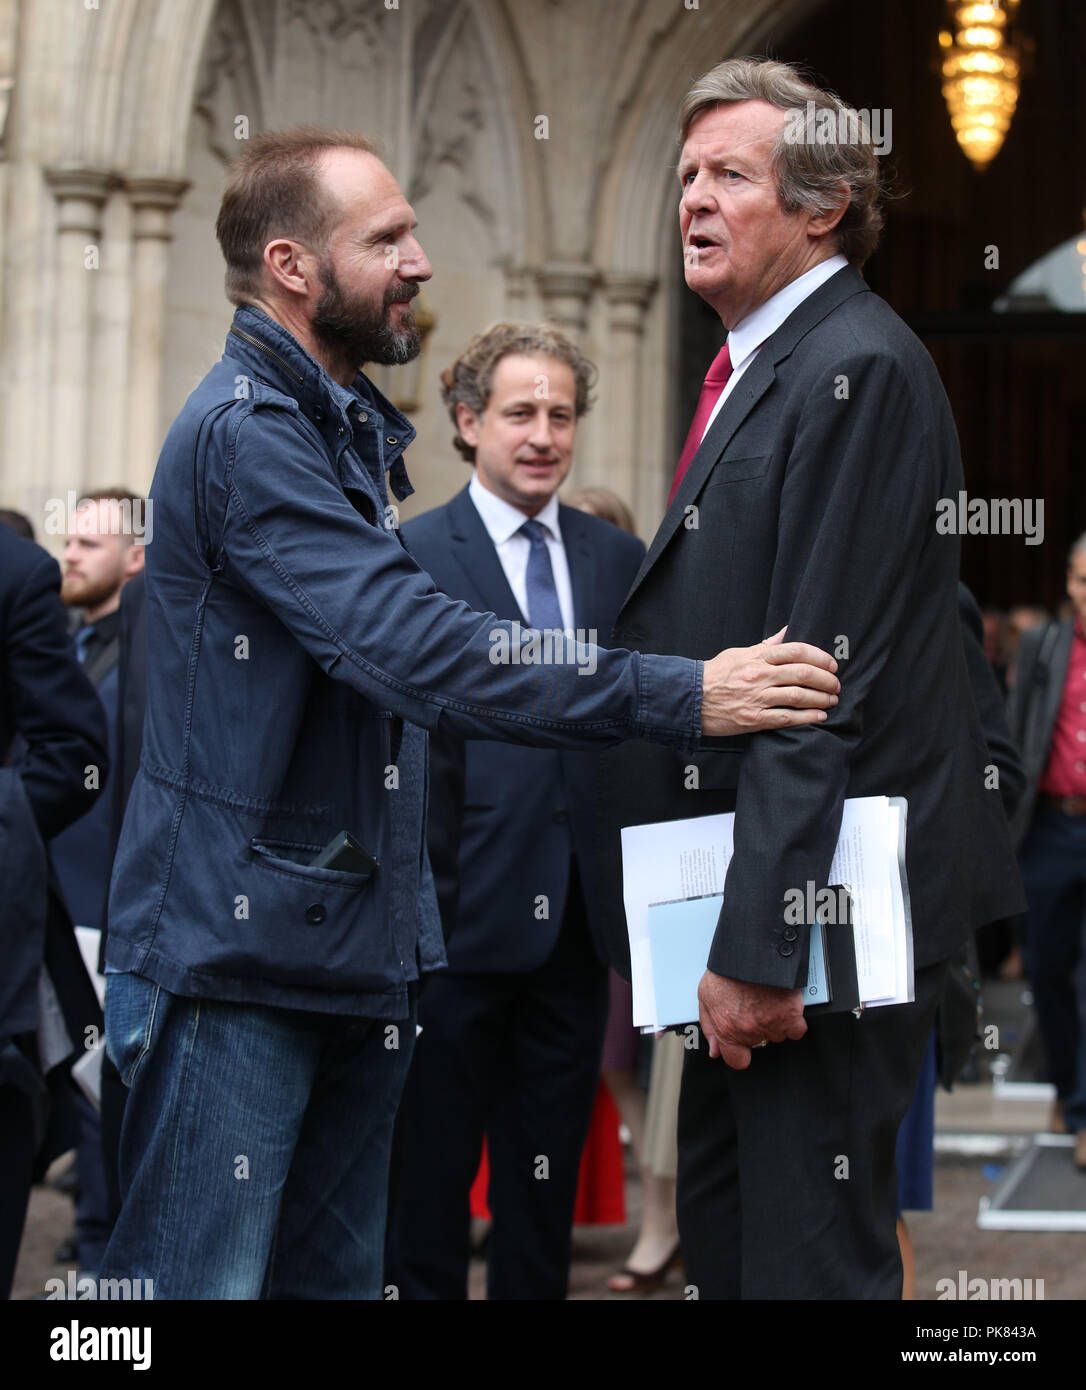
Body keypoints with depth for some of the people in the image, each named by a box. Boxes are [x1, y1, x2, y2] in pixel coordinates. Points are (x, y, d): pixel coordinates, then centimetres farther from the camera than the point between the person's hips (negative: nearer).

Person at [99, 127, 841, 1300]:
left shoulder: (349, 427, 18)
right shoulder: (248, 432, -17)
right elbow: (415, 648, -28)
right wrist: (681, 697, -29)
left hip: (354, 948, 10)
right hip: (234, 951, -10)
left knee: (336, 1274, 12)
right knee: (201, 1279, -7)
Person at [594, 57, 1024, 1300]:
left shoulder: (857, 370, -15)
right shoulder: (757, 370, 17)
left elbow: (826, 685, -22)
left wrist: (760, 944, -24)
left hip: (821, 908, -10)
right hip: (744, 912, 10)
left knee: (808, 1257, -6)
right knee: (720, 1237, 17)